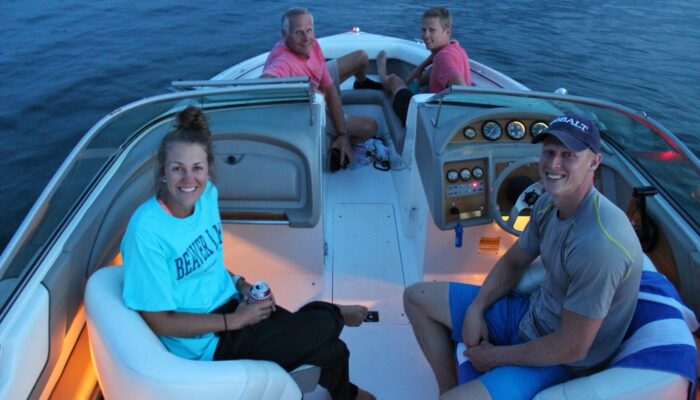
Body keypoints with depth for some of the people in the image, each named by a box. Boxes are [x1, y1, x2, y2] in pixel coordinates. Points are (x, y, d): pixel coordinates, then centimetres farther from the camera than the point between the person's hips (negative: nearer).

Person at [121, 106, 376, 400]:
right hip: (205, 342, -6)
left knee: (332, 350, 0)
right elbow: (159, 322, -18)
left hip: (230, 303, 6)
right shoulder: (147, 230, -24)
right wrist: (233, 321, -16)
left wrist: (240, 284, -3)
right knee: (323, 326, -14)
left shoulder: (207, 194, -4)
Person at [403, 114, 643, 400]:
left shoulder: (598, 242, -32)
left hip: (564, 361, -8)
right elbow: (514, 261, 11)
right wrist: (475, 309, -5)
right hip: (531, 313, 8)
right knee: (417, 297, 8)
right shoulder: (549, 203, -6)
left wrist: (495, 356, -13)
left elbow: (572, 348, -26)